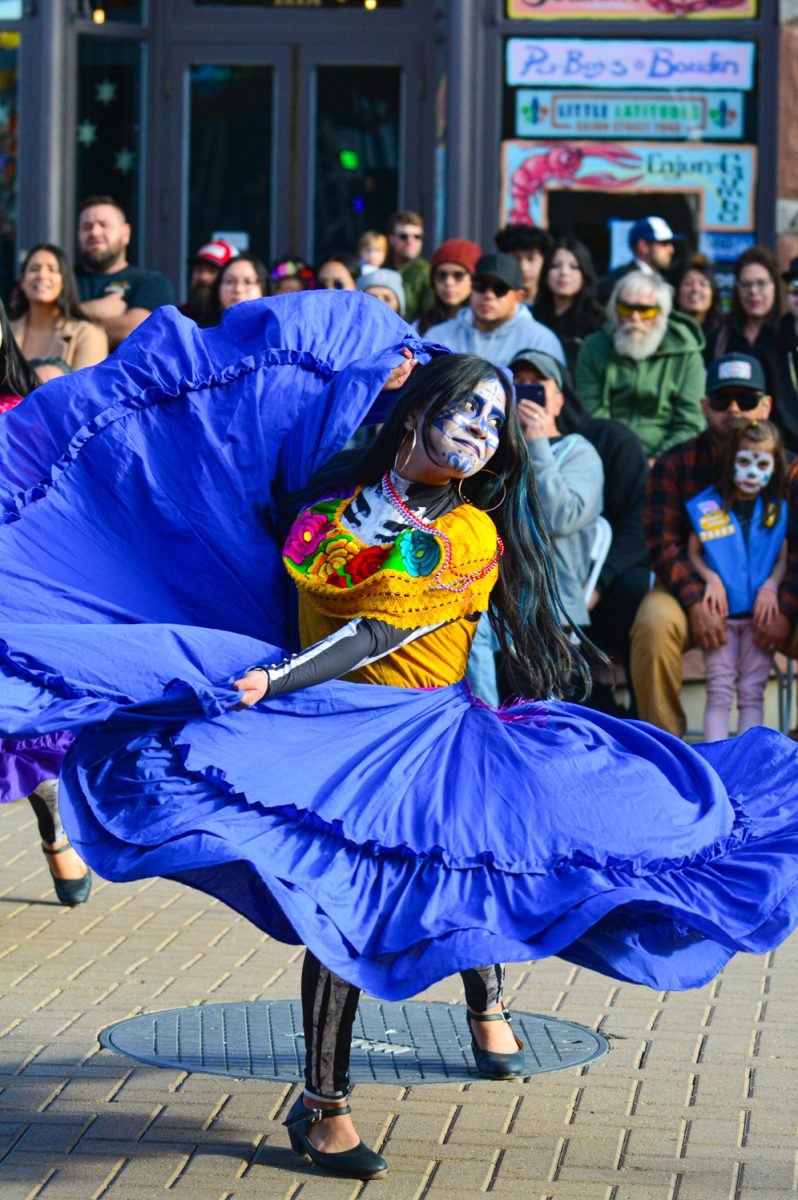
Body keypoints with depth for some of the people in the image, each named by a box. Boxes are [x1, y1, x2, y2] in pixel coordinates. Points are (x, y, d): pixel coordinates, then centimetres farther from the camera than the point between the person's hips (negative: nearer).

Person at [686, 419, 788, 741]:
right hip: (721, 611, -1)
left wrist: (771, 585, -10)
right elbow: (693, 551, 4)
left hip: (760, 611, 1)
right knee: (719, 690, -3)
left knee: (752, 692, 1)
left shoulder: (777, 510, 7)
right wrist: (711, 579, -12)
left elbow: (783, 558, 8)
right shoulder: (706, 506, 2)